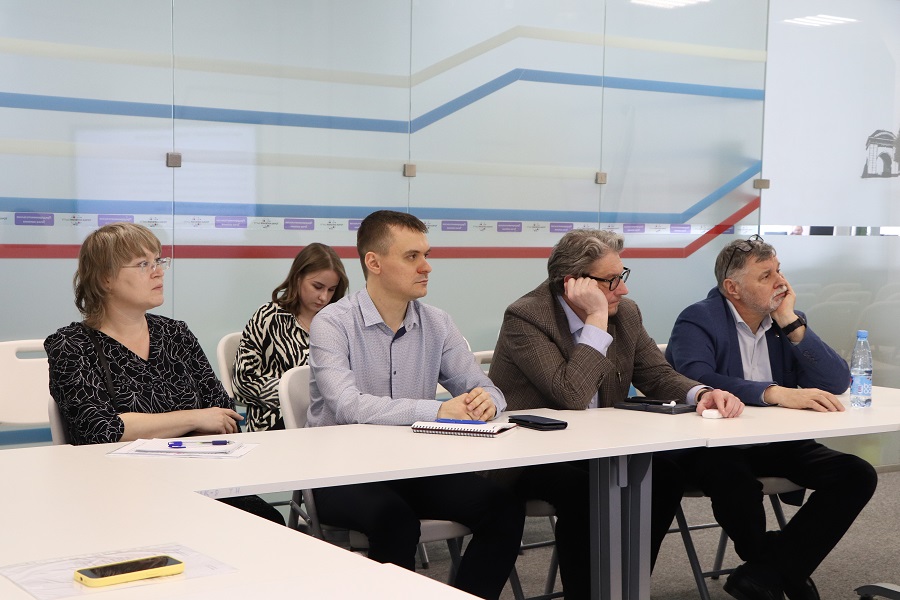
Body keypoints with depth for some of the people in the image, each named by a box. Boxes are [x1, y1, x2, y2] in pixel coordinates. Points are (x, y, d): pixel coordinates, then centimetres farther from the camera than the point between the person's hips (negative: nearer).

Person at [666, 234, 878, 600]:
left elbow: (836, 383, -1)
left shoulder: (789, 320, 10)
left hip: (777, 445, 6)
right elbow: (695, 380, -27)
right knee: (737, 483, -38)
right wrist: (776, 393, -36)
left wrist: (791, 322, -10)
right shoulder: (698, 320, -7)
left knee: (857, 475, -15)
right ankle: (785, 570, -6)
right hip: (713, 446, -5)